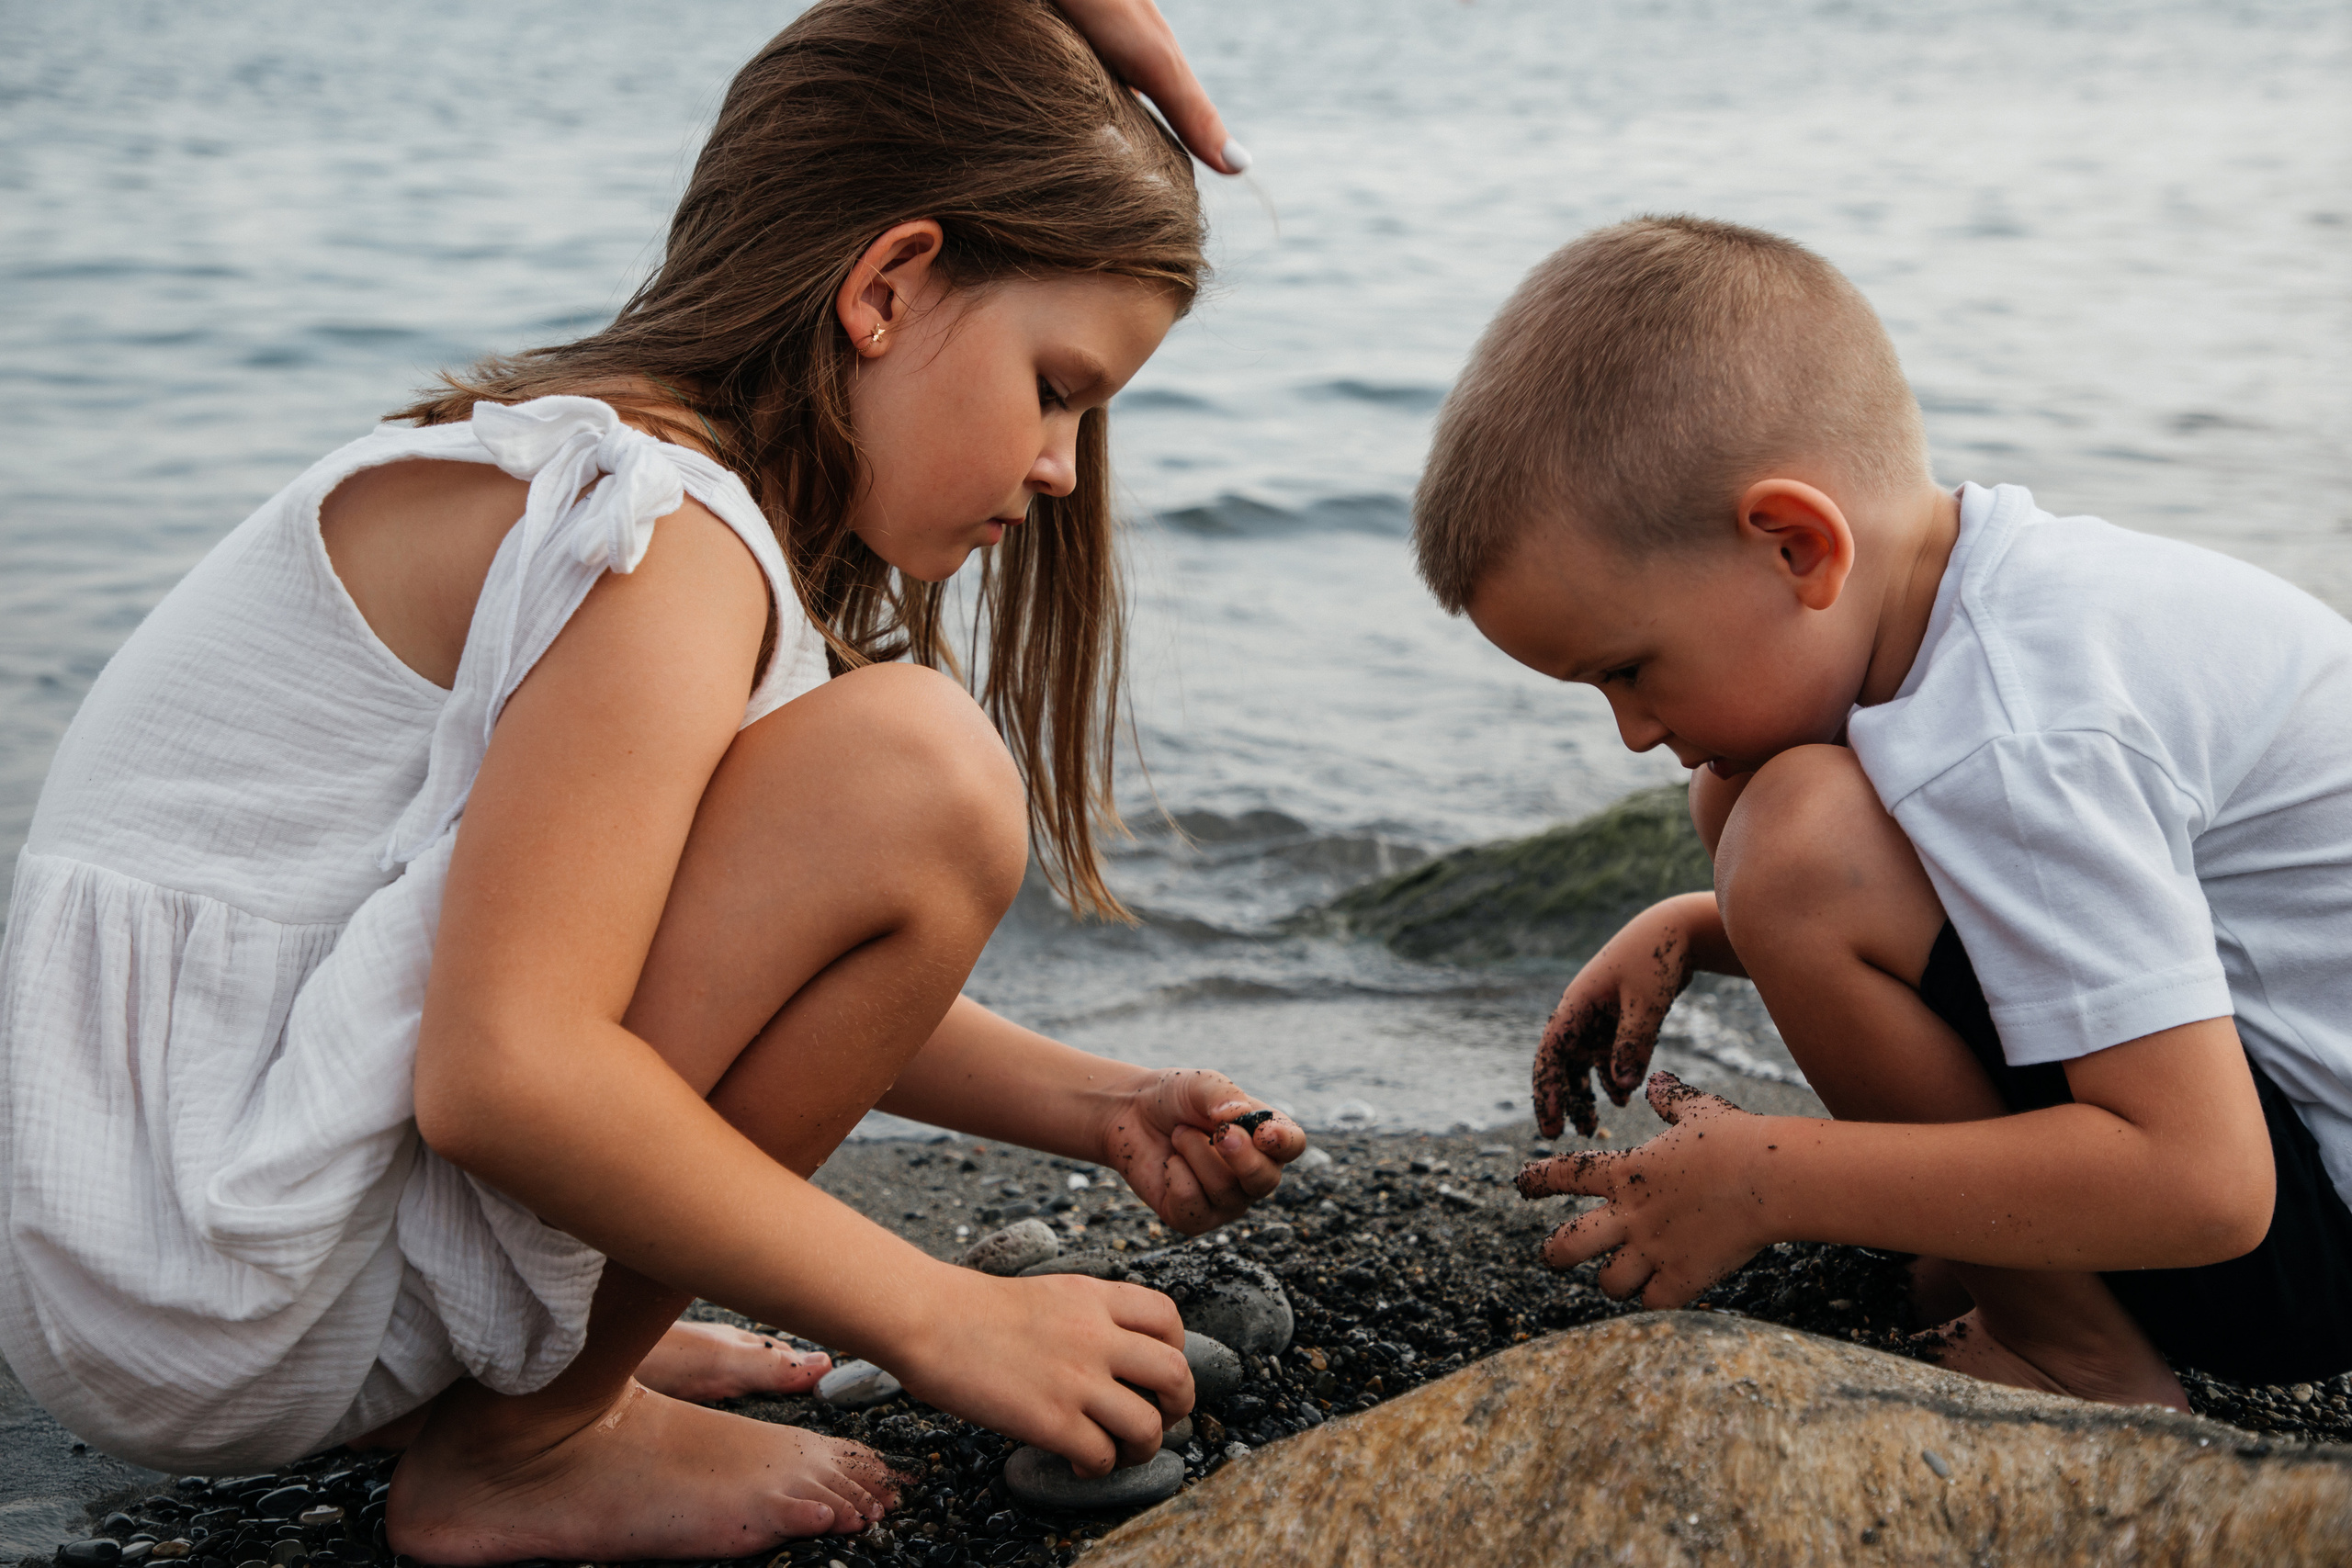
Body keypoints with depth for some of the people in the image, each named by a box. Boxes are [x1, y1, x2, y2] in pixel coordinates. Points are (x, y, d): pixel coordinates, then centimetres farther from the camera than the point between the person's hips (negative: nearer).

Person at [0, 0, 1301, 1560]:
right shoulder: (659, 535, -18)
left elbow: (779, 978, 17)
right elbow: (507, 1073, -28)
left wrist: (1098, 1109, 7)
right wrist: (941, 1319, -20)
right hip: (215, 1303, -10)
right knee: (915, 777, -21)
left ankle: (542, 1351, 10)